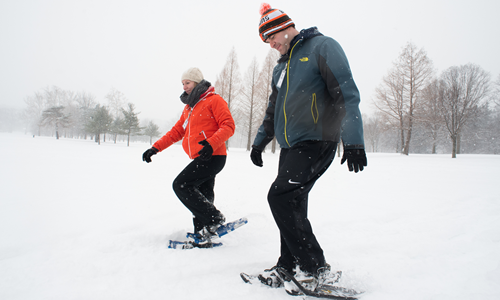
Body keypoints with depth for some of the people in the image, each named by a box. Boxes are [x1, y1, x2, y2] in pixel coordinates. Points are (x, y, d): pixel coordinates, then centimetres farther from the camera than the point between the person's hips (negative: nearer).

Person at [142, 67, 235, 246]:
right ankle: (202, 233, 19)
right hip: (201, 158, 9)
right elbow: (176, 132, 22)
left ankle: (215, 219, -10)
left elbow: (228, 126, -13)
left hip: (212, 156, -9)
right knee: (202, 196, 11)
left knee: (181, 185, -14)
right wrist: (155, 148, 13)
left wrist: (211, 144, -28)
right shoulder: (189, 108, 22)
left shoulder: (214, 100, -4)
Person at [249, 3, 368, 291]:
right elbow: (274, 108, 30)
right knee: (292, 205, 5)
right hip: (290, 146, 8)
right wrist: (260, 141, 30)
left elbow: (346, 93, -14)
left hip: (316, 142, -8)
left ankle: (317, 270, -8)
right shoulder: (281, 67, 21)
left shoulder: (322, 46, -4)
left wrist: (354, 141, -21)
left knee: (280, 196, -17)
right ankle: (290, 265, 17)